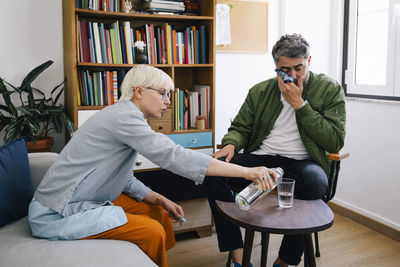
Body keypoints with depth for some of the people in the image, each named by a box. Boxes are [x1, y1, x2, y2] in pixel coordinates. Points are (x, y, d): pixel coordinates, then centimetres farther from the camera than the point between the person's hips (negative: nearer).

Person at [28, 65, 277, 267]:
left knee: (157, 212, 10)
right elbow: (174, 156, -31)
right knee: (152, 231, -17)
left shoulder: (127, 118, 9)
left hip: (82, 203, 10)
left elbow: (124, 179, 11)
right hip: (57, 215, -10)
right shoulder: (123, 116, -23)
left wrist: (159, 199, -2)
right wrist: (246, 172, -30)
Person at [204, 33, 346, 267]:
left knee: (316, 182, -38)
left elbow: (335, 142, -4)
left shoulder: (330, 90, 4)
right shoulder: (260, 91, 12)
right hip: (260, 159, 3)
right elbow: (240, 127, 15)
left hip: (302, 162, -2)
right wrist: (230, 144, -10)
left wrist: (299, 104, -9)